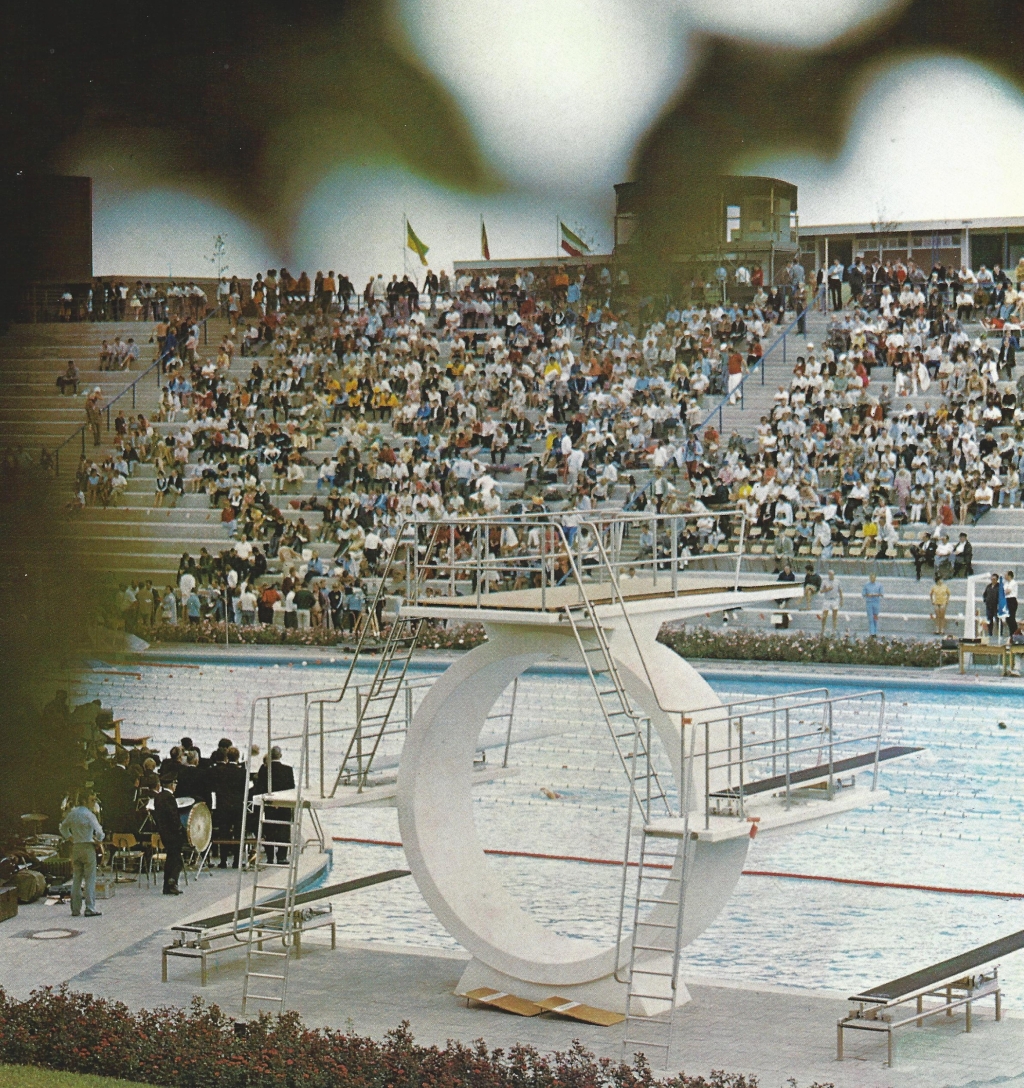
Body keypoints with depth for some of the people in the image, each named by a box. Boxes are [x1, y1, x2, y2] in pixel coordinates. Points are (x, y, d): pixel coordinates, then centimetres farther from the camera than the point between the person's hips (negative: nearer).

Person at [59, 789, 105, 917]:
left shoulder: (72, 813, 7)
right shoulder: (89, 814, -13)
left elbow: (63, 827, 18)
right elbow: (98, 831, -19)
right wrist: (99, 839, -1)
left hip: (76, 847, 6)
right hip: (88, 847, -6)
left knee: (76, 879, 10)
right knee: (90, 879, -1)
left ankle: (75, 909, 11)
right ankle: (90, 908, -3)